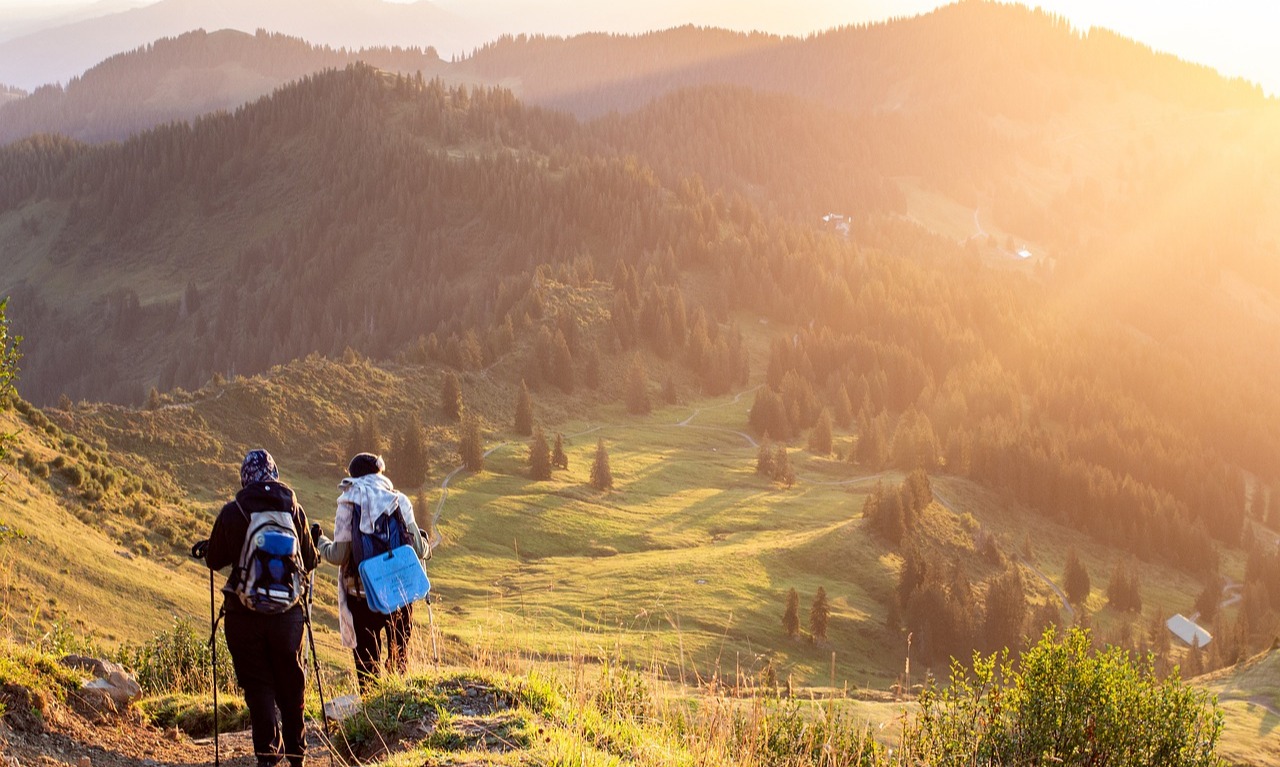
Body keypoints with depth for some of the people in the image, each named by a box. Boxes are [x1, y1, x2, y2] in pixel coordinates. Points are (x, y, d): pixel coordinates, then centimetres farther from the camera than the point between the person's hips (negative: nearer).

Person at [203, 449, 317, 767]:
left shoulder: (231, 513, -7)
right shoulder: (293, 509, -2)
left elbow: (213, 560, 3)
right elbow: (310, 560, 6)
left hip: (244, 612, -2)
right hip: (288, 610, 2)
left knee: (257, 684, 6)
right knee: (291, 684, 15)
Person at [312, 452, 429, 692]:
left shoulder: (348, 504, -6)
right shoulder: (399, 500, -1)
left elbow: (339, 555, -8)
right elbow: (418, 550, -1)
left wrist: (318, 541, 11)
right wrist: (426, 546, 23)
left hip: (362, 594, -2)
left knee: (366, 659, 8)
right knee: (399, 656, 17)